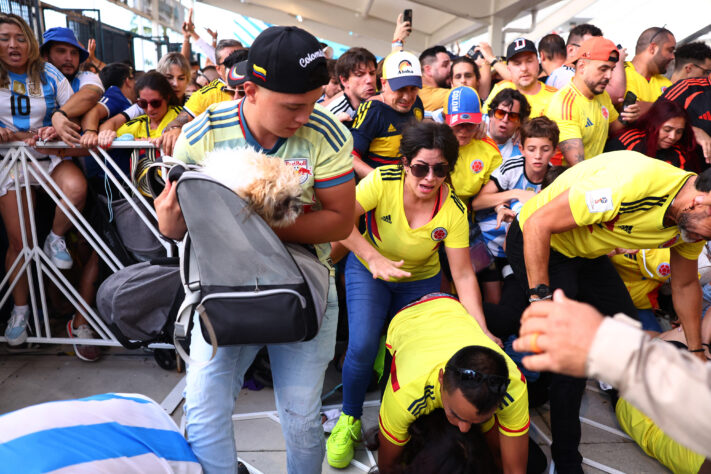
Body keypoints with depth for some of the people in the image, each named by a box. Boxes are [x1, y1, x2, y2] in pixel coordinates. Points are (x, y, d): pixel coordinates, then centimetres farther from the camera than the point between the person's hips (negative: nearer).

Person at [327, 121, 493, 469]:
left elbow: (463, 275, -21)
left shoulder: (453, 210, -22)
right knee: (362, 347, -17)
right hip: (368, 270, -1)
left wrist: (483, 331, -28)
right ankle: (349, 420, 10)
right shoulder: (383, 181, -26)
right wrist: (374, 258, -40)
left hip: (420, 280, 2)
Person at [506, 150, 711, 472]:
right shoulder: (631, 183, -37)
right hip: (536, 241, -8)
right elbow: (538, 223, -31)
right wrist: (541, 298, -28)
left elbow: (685, 285, 9)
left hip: (588, 252, 8)